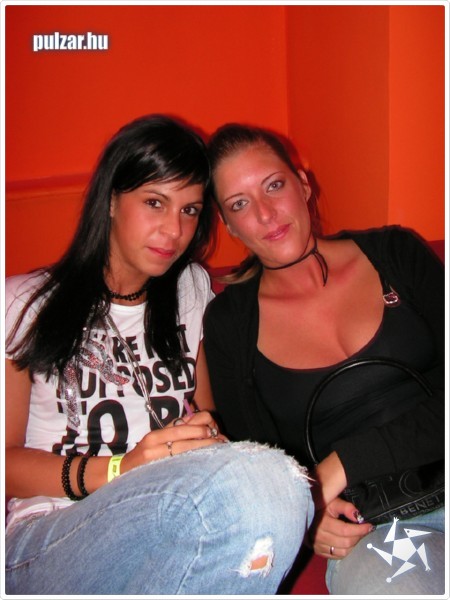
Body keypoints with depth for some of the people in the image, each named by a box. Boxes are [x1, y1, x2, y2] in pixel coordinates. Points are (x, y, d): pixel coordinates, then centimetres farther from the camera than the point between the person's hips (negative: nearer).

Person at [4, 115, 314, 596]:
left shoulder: (192, 290, 21)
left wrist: (209, 434, -2)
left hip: (171, 532, 4)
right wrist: (119, 470, -17)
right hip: (44, 544, -3)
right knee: (265, 481, -34)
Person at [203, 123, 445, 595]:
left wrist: (346, 461, -11)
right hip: (368, 521, -1)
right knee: (384, 585, -33)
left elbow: (443, 384, -2)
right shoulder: (229, 321, 7)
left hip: (439, 466, 2)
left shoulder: (393, 252, 6)